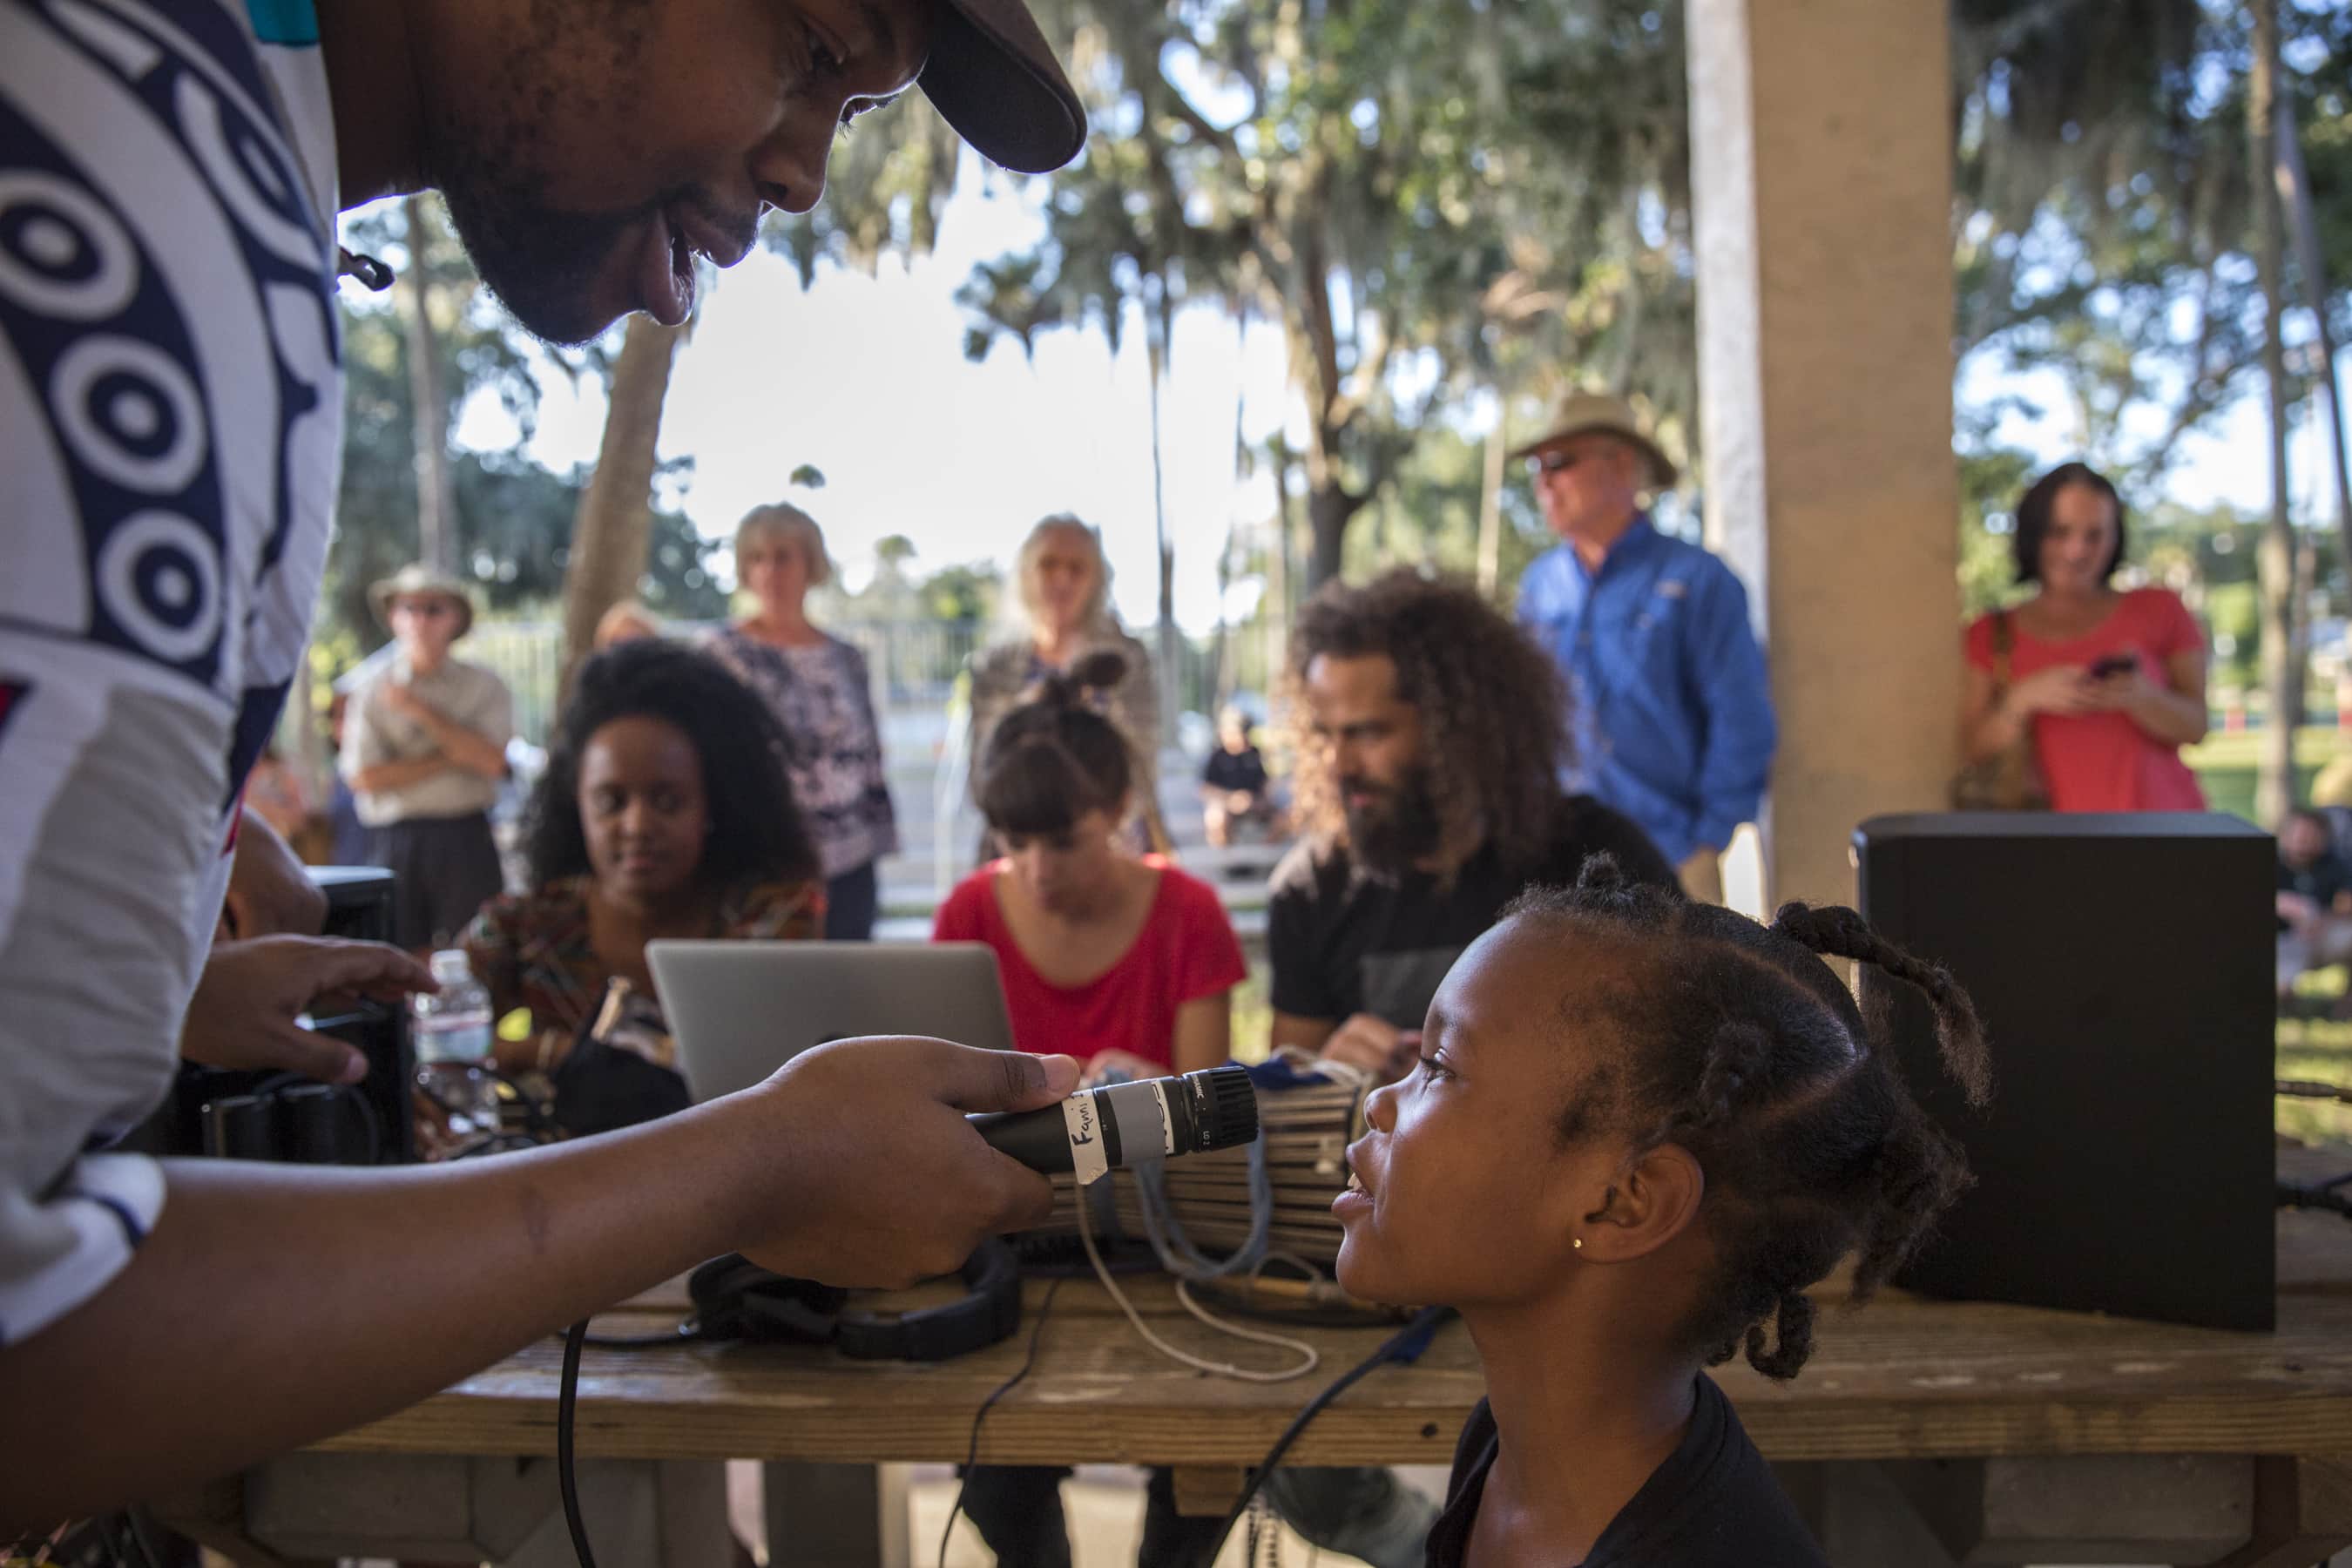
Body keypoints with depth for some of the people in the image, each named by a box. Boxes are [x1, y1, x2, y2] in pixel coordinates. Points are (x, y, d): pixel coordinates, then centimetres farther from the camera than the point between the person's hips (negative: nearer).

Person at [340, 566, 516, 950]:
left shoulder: (484, 686, 6)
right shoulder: (371, 690, 6)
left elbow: (491, 761, -9)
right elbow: (364, 777, -5)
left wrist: (419, 711, -6)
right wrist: (450, 759, -7)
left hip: (465, 839, 0)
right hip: (394, 842, 1)